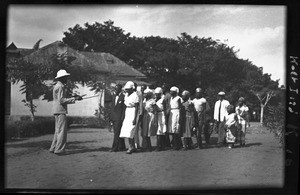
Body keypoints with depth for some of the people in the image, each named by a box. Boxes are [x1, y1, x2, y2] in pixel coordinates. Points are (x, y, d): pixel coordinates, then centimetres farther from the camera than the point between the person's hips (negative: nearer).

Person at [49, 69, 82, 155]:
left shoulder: (57, 86, 19)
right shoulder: (60, 87, -13)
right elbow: (61, 100, -20)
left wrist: (73, 98, 16)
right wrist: (74, 99, -17)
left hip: (57, 112, 10)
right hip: (60, 111, -10)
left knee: (58, 130, 14)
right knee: (62, 130, -8)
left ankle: (53, 148, 17)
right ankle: (59, 149, -7)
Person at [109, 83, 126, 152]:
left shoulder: (123, 97, -8)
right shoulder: (114, 96, 15)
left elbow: (124, 108, -10)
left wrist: (122, 118, -14)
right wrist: (111, 117, 12)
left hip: (119, 117, -8)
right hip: (114, 117, 8)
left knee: (117, 133, -9)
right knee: (116, 133, 9)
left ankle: (115, 147, -7)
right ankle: (122, 147, 17)